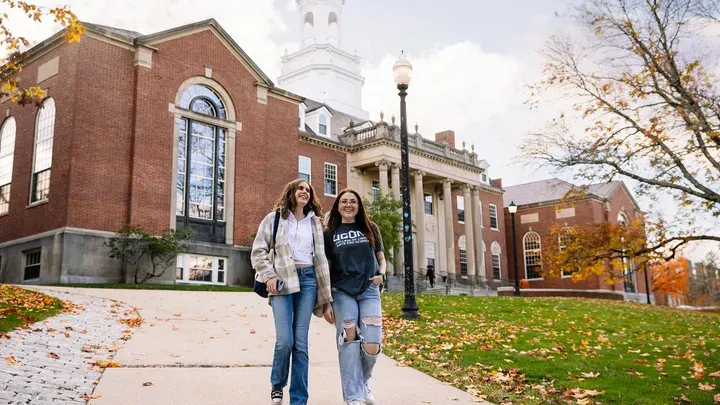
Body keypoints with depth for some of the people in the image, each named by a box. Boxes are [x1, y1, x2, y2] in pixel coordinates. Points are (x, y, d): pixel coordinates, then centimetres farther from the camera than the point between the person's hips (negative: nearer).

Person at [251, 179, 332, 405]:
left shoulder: (315, 222, 17)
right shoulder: (274, 218, 8)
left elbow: (320, 258, 15)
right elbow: (258, 251, 4)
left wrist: (325, 294, 10)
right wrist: (269, 276, -11)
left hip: (307, 279, 3)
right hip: (282, 280, -2)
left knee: (301, 342, -1)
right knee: (284, 340, -12)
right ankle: (277, 385, 16)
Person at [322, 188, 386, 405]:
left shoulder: (370, 229, 12)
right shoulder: (330, 233, 7)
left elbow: (381, 258, 16)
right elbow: (325, 269, 5)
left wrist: (381, 274, -7)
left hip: (369, 292, 1)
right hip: (342, 293, -1)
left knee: (372, 346, -7)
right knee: (349, 343, -6)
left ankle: (363, 381, 24)